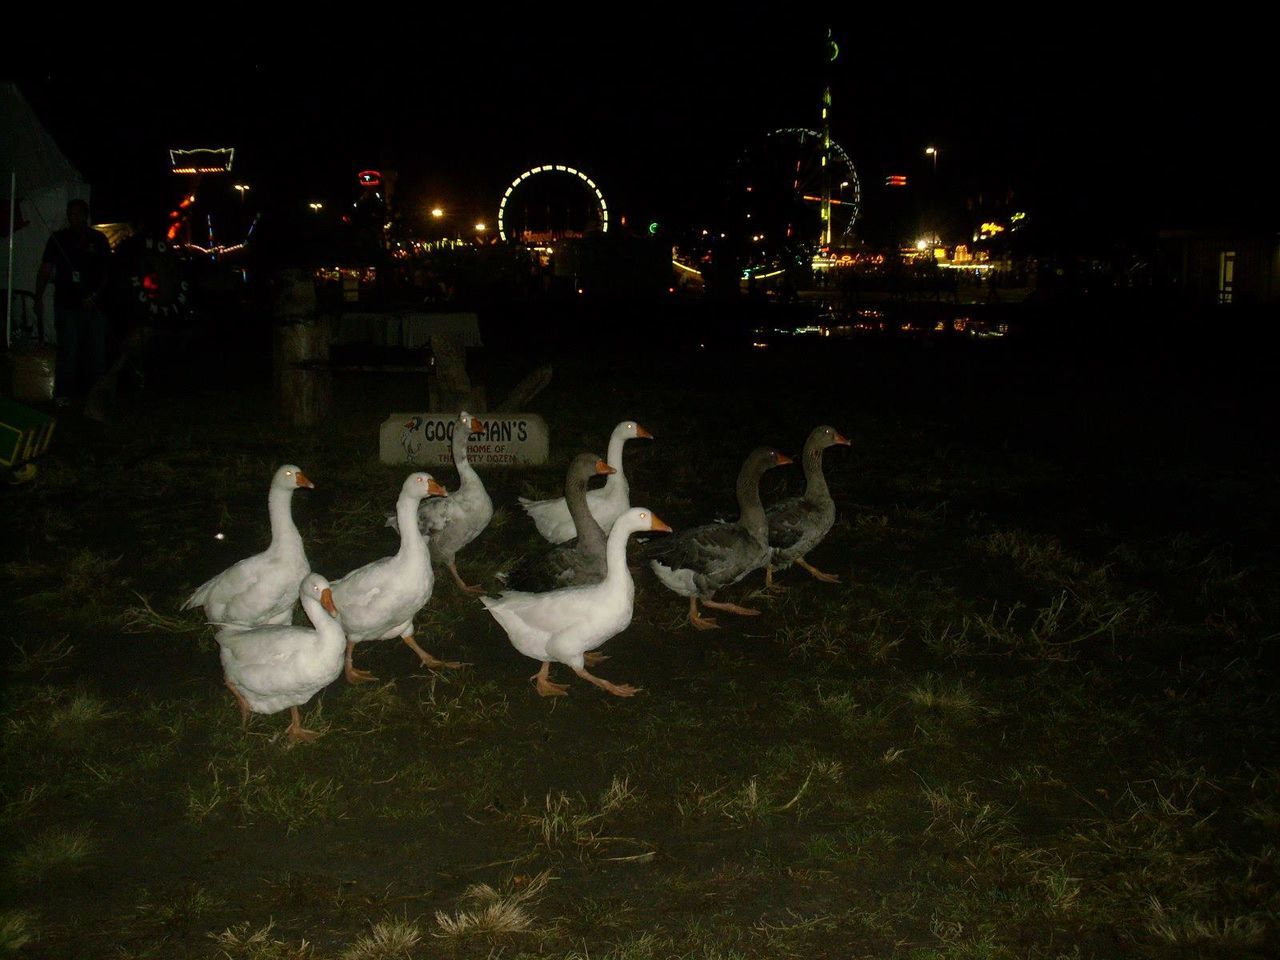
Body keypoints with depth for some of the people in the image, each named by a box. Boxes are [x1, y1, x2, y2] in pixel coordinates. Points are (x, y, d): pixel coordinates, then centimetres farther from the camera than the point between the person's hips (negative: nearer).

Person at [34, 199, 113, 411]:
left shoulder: (99, 239, 8)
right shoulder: (58, 239, 5)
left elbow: (107, 271, 8)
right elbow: (46, 270, 3)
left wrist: (95, 295, -5)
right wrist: (39, 298, -6)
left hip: (95, 305, 2)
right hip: (67, 305, -2)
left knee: (96, 353, 4)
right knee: (68, 351, -4)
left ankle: (92, 392, 14)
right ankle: (62, 394, 3)